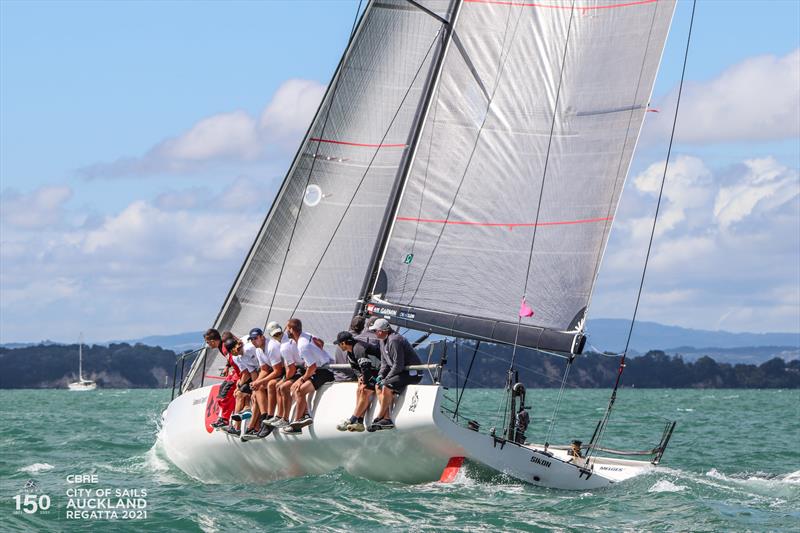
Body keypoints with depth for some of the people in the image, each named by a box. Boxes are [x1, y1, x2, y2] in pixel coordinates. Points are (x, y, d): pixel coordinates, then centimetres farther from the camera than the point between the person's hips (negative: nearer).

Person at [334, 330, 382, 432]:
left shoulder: (358, 349, -25)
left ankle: (352, 420, -14)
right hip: (373, 371, 10)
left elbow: (366, 367, -28)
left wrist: (365, 383, -17)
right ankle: (359, 422, -6)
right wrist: (360, 376, 2)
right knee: (359, 390, 0)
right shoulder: (350, 352, 8)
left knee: (365, 391, -16)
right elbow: (354, 366, 20)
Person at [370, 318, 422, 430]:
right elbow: (385, 362, 19)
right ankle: (387, 419, -11)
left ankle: (379, 418, -14)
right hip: (401, 372, 10)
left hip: (412, 374, -10)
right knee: (378, 387, -2)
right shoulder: (383, 341, 12)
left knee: (386, 387, -26)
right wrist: (380, 375, 1)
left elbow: (398, 365, -23)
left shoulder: (394, 340, -21)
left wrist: (386, 379, -17)